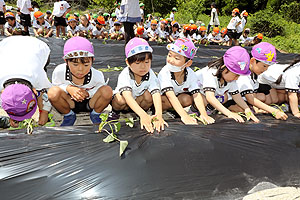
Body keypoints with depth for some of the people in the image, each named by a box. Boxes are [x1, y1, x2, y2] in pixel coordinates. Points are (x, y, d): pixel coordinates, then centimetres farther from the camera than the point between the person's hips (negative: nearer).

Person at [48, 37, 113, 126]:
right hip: (69, 103, 1)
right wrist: (68, 88, -29)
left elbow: (101, 92, -9)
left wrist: (87, 93, -30)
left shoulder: (97, 76, -24)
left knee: (107, 91, -29)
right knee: (53, 92, -31)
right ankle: (69, 115, -1)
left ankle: (95, 114, 1)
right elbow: (56, 85, -5)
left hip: (89, 103, 0)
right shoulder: (59, 72, -23)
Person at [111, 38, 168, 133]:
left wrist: (159, 115, -53)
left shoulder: (151, 75, -23)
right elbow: (127, 96, -46)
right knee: (120, 99, -34)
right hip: (124, 103, -1)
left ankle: (144, 110, 1)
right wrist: (143, 115, -60)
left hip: (139, 102, 2)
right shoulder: (125, 75, -31)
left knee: (148, 95, -28)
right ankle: (115, 111, -1)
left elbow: (156, 94, -35)